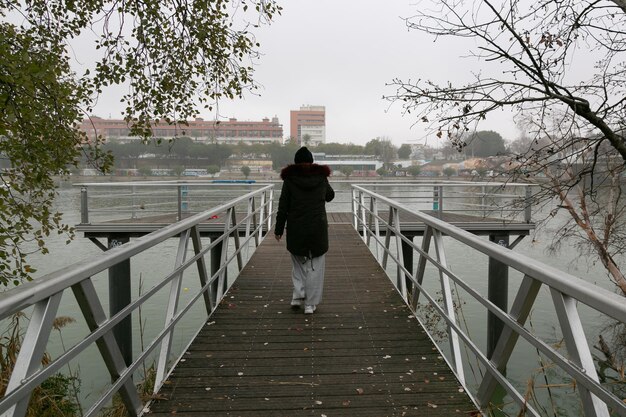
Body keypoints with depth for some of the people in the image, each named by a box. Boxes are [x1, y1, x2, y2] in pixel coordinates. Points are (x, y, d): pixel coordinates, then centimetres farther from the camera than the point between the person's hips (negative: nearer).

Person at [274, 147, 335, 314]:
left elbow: (283, 207, -3)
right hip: (318, 229, 0)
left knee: (298, 262, 19)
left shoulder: (289, 179, -3)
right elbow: (330, 196, 20)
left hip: (295, 230, 0)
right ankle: (310, 304, 9)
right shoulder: (321, 178, 2)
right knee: (315, 266, 7)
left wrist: (279, 229, 6)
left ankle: (298, 296, 10)